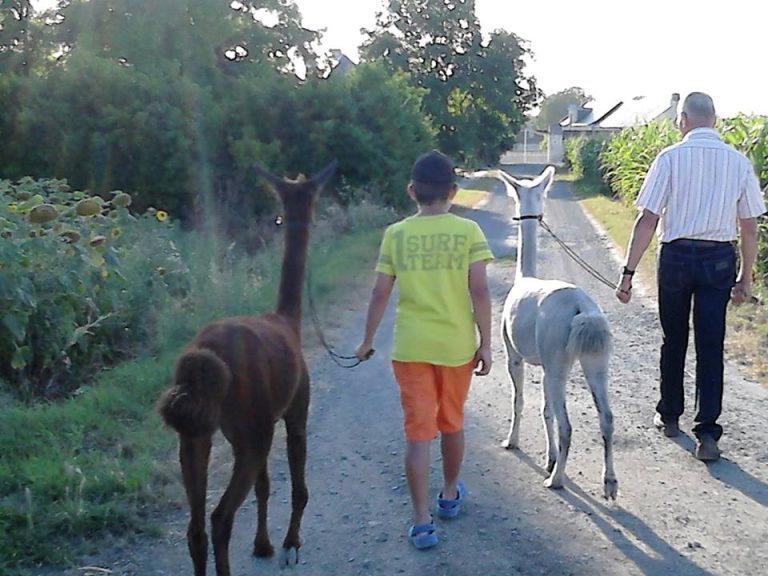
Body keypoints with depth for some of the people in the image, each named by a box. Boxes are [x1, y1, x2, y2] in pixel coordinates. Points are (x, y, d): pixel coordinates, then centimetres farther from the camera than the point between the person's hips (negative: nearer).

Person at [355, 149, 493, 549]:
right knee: (452, 423, 20)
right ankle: (450, 496, 39)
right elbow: (479, 291, -9)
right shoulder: (468, 231, -5)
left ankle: (422, 522, -1)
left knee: (418, 433, 2)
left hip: (410, 347, 0)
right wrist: (485, 344, -2)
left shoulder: (396, 235, -1)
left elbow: (380, 293, 0)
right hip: (456, 345, 1)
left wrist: (367, 340, 12)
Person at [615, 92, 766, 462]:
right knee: (711, 346, 4)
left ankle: (669, 416, 30)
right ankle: (707, 431, -2)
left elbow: (647, 220, -10)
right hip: (720, 260, 1)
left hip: (677, 255, -1)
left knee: (674, 340, 15)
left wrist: (629, 272, -7)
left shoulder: (670, 158, -7)